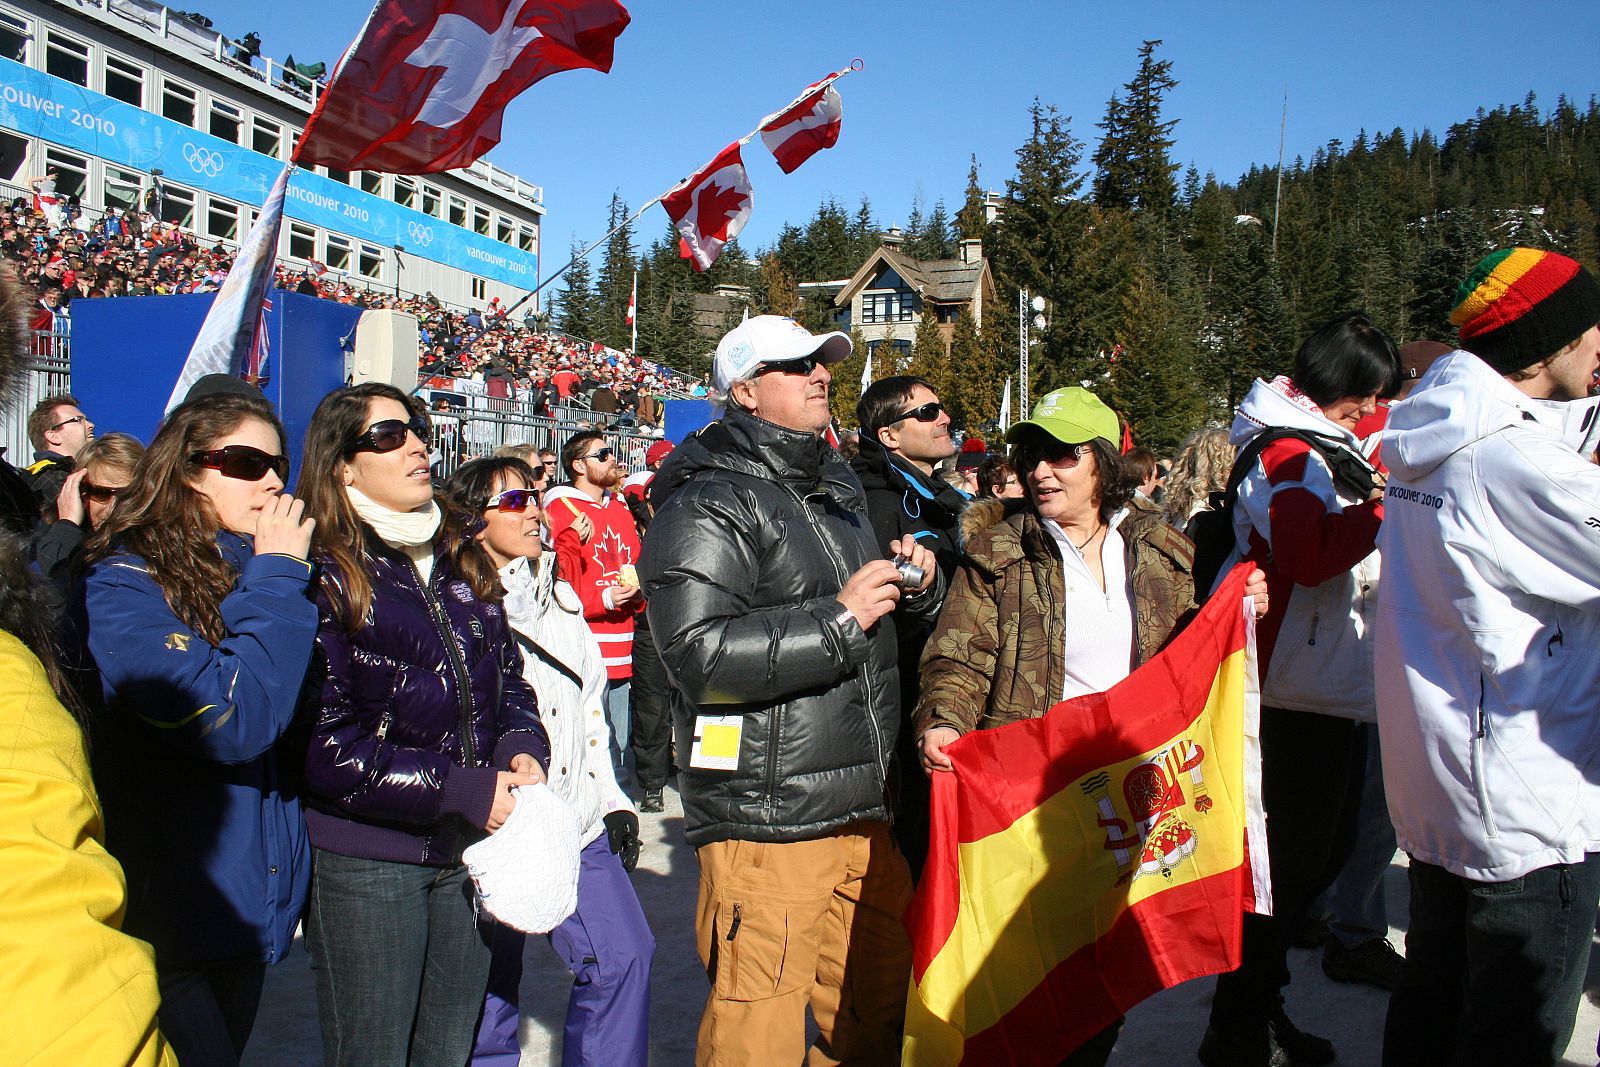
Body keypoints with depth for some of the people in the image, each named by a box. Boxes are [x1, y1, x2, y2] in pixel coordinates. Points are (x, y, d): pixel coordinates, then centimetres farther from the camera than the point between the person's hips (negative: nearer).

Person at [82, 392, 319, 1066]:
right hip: (166, 917, -7)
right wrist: (276, 576, -20)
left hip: (254, 904, 7)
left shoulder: (254, 571, 7)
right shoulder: (126, 582, -16)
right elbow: (229, 724, -27)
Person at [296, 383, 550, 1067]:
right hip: (367, 863, -6)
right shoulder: (327, 577, -11)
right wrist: (468, 792, -19)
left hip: (469, 854, 6)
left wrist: (523, 749, -4)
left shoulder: (461, 559, 10)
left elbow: (509, 676, 18)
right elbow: (325, 746, -18)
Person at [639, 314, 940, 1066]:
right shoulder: (708, 504, -9)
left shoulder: (838, 489, 19)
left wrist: (913, 582, 11)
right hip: (766, 825, -8)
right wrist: (839, 620, -20)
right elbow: (698, 653, -22)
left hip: (862, 813, 8)